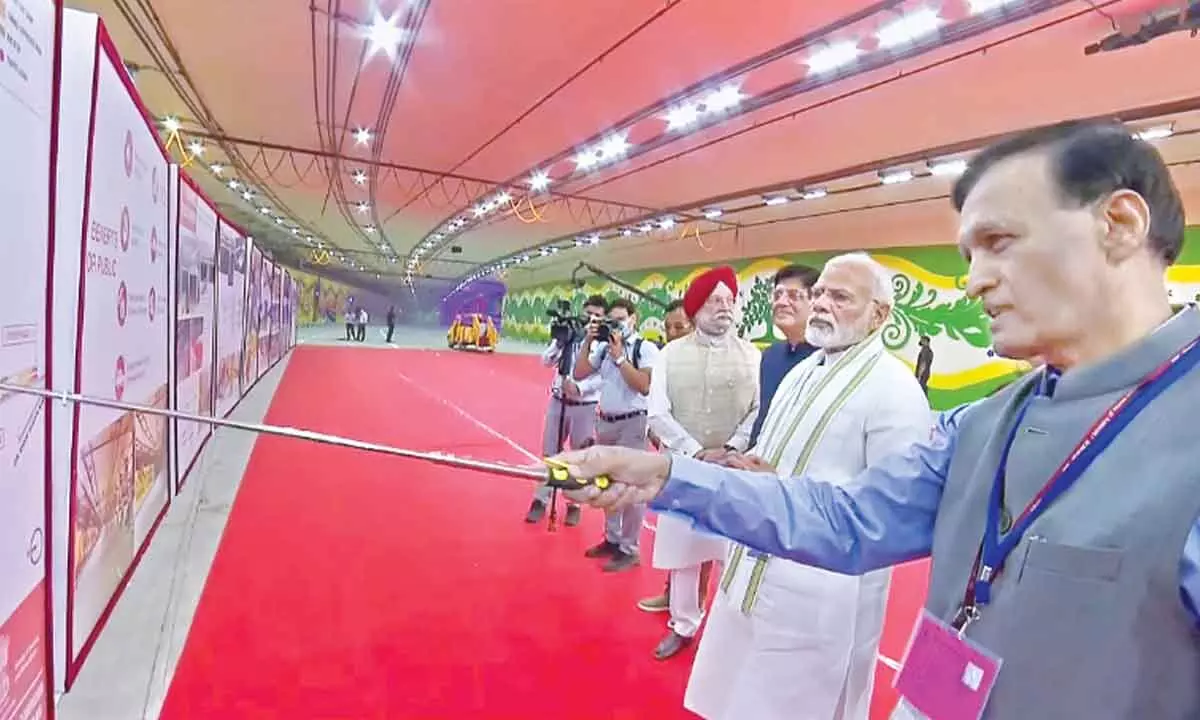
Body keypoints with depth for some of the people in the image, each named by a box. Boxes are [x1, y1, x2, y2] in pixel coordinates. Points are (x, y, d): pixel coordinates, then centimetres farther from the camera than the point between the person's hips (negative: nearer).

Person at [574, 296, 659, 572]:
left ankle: (629, 549, 9)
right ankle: (612, 539, 30)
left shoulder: (646, 348, -7)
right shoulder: (604, 347, 9)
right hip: (605, 422, 6)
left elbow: (644, 386, -18)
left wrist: (619, 356, -17)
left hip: (632, 423, -6)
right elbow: (579, 374, 6)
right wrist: (587, 342, -2)